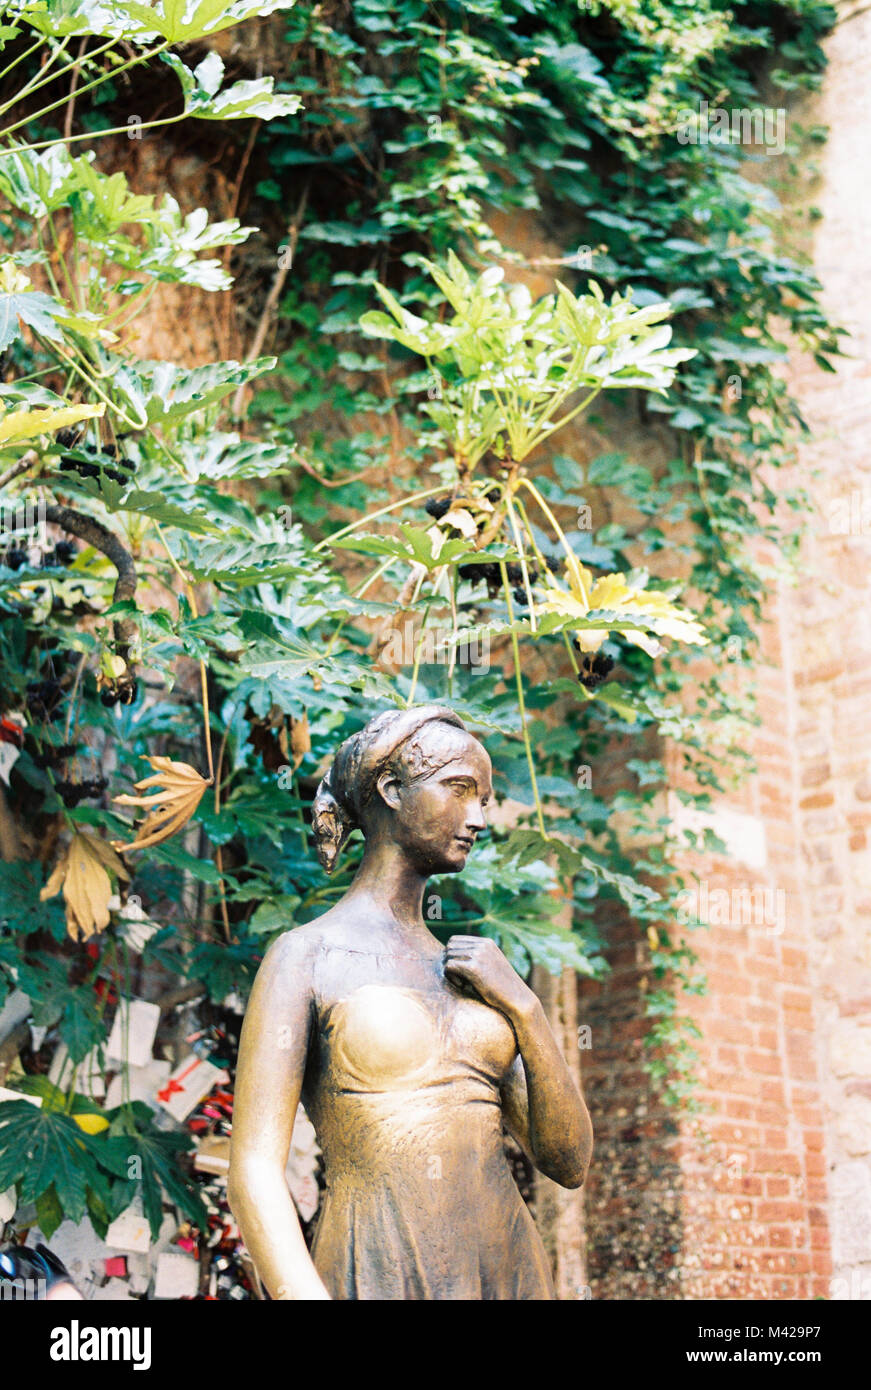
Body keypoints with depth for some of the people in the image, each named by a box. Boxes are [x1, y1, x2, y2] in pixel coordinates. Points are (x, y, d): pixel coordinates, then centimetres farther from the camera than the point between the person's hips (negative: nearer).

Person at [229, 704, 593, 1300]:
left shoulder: (473, 971, 13)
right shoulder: (307, 955, -3)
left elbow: (570, 1163, 9)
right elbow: (255, 1173, -11)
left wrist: (525, 1010, -2)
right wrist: (309, 1297, -23)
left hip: (512, 1272, 5)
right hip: (380, 1278, -5)